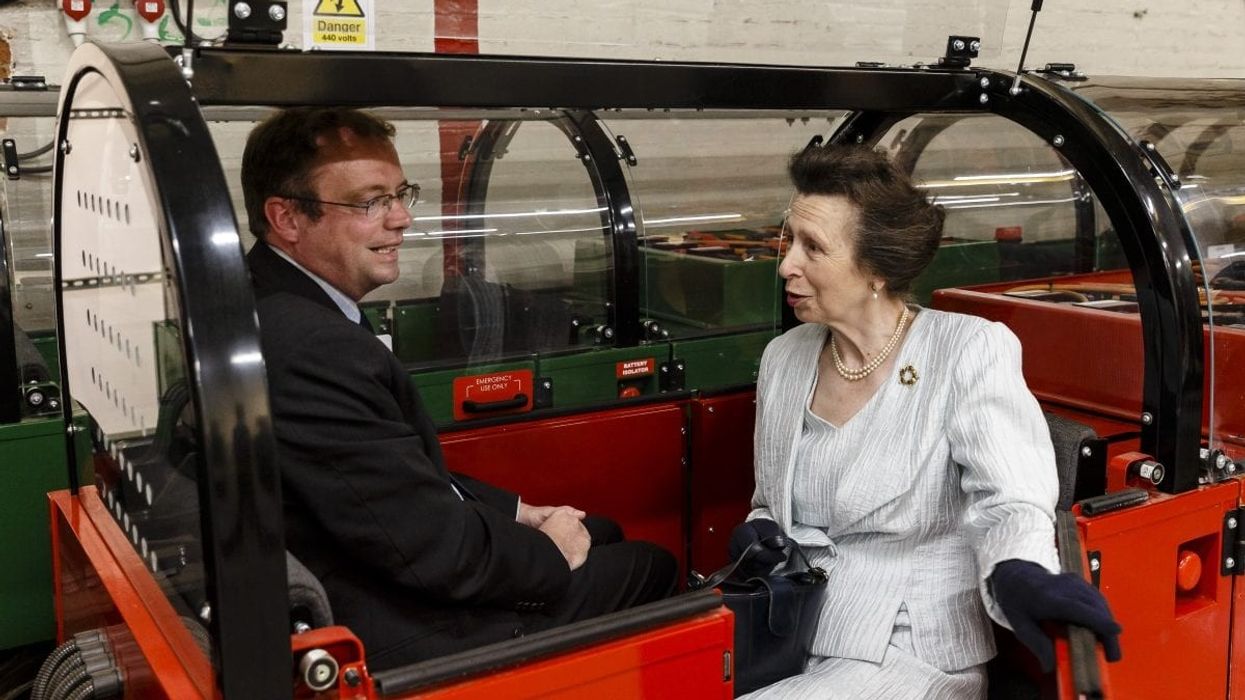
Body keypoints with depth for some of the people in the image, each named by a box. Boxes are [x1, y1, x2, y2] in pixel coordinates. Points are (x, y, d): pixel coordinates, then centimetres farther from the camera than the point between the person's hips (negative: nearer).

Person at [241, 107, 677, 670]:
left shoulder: (278, 308, 1)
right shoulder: (313, 350, -31)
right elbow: (432, 549, -27)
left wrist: (517, 512, 7)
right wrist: (550, 553, -9)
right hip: (409, 634, -9)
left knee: (603, 533, 24)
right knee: (653, 564, 7)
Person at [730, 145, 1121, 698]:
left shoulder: (970, 350, -8)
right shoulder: (784, 358, 7)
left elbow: (1010, 501, -17)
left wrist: (1017, 573, -38)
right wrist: (759, 534, -5)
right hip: (792, 640, 5)